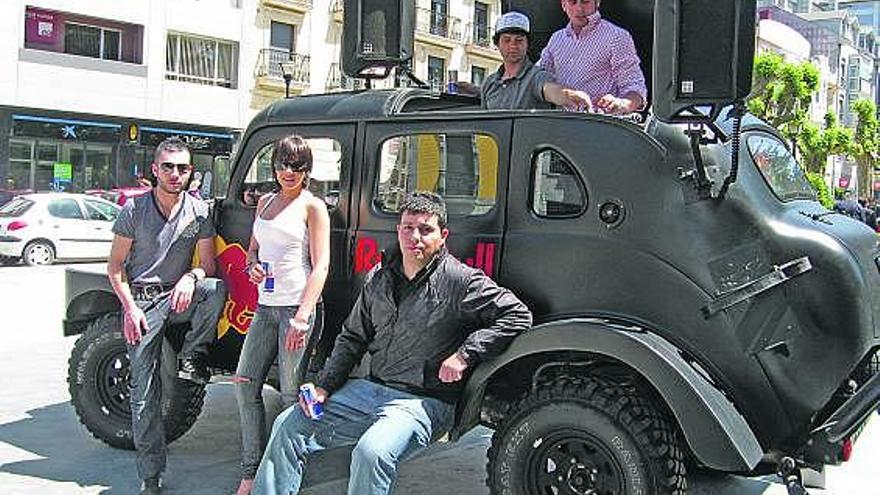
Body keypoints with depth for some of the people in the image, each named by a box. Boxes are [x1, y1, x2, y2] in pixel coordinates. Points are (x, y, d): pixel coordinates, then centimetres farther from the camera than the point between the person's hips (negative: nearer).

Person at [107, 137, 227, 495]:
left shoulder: (199, 211, -1)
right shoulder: (134, 209, -4)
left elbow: (208, 265, 0)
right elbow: (115, 266, 1)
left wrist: (191, 277, -23)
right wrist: (130, 308, -10)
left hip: (179, 296, 2)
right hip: (142, 300, -1)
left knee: (217, 289, -32)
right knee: (145, 390, -6)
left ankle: (192, 357, -9)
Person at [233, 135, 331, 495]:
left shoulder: (312, 207, -4)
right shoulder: (265, 202, 16)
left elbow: (320, 266, -10)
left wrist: (302, 317, -20)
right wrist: (252, 267, 1)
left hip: (296, 307, -7)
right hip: (266, 306, 7)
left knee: (291, 393, -4)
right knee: (246, 383, 4)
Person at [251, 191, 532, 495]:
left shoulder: (461, 281, -10)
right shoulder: (379, 277, 9)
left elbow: (517, 315, -12)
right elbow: (352, 338, 17)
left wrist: (465, 355, -19)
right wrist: (324, 386, 5)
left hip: (424, 401, -6)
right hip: (371, 389, 7)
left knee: (371, 453, -33)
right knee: (289, 426, 1)